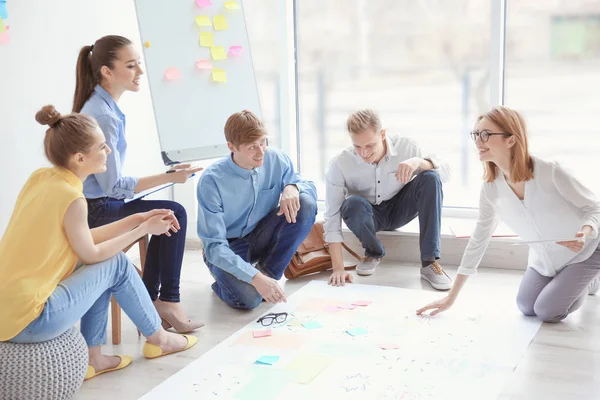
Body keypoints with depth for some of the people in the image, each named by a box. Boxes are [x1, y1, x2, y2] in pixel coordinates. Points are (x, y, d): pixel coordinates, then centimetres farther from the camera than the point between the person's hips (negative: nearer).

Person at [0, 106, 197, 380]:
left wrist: (138, 219, 11)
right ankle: (158, 338, 22)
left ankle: (93, 357, 24)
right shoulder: (71, 197, -19)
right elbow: (90, 254, -6)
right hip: (26, 322, -8)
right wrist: (144, 230, 5)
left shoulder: (40, 178, 5)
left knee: (103, 262, 18)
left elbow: (84, 238, 12)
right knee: (116, 264, 2)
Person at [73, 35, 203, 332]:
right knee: (174, 213, -9)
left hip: (95, 202, 10)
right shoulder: (103, 115, -23)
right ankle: (168, 301, 3)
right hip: (95, 210, -10)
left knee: (169, 215, 14)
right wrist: (168, 177, -19)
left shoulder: (101, 105, 6)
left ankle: (151, 301, 18)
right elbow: (113, 186, -22)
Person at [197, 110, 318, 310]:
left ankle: (269, 272, -8)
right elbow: (214, 246, -26)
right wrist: (255, 278, -38)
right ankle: (225, 278, 5)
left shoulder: (276, 159, -14)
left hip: (262, 237, 4)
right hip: (228, 248, -4)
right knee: (248, 298, -32)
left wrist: (292, 187, -26)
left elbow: (310, 187, 0)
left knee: (306, 204, -21)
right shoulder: (211, 180, -25)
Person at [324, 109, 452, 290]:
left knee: (431, 178, -26)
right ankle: (374, 252, -3)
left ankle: (429, 262, -24)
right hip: (368, 215, -1)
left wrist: (418, 162, -39)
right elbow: (332, 217, -26)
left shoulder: (405, 146, -22)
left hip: (400, 209, 2)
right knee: (353, 205, -37)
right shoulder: (339, 165, -27)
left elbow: (446, 173, -17)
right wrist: (338, 268, -31)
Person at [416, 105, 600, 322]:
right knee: (526, 307, -2)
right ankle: (571, 282, 26)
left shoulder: (550, 172, -32)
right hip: (544, 258, 5)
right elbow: (478, 239, -8)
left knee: (547, 312, -14)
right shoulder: (491, 188, -16)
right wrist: (451, 297, -8)